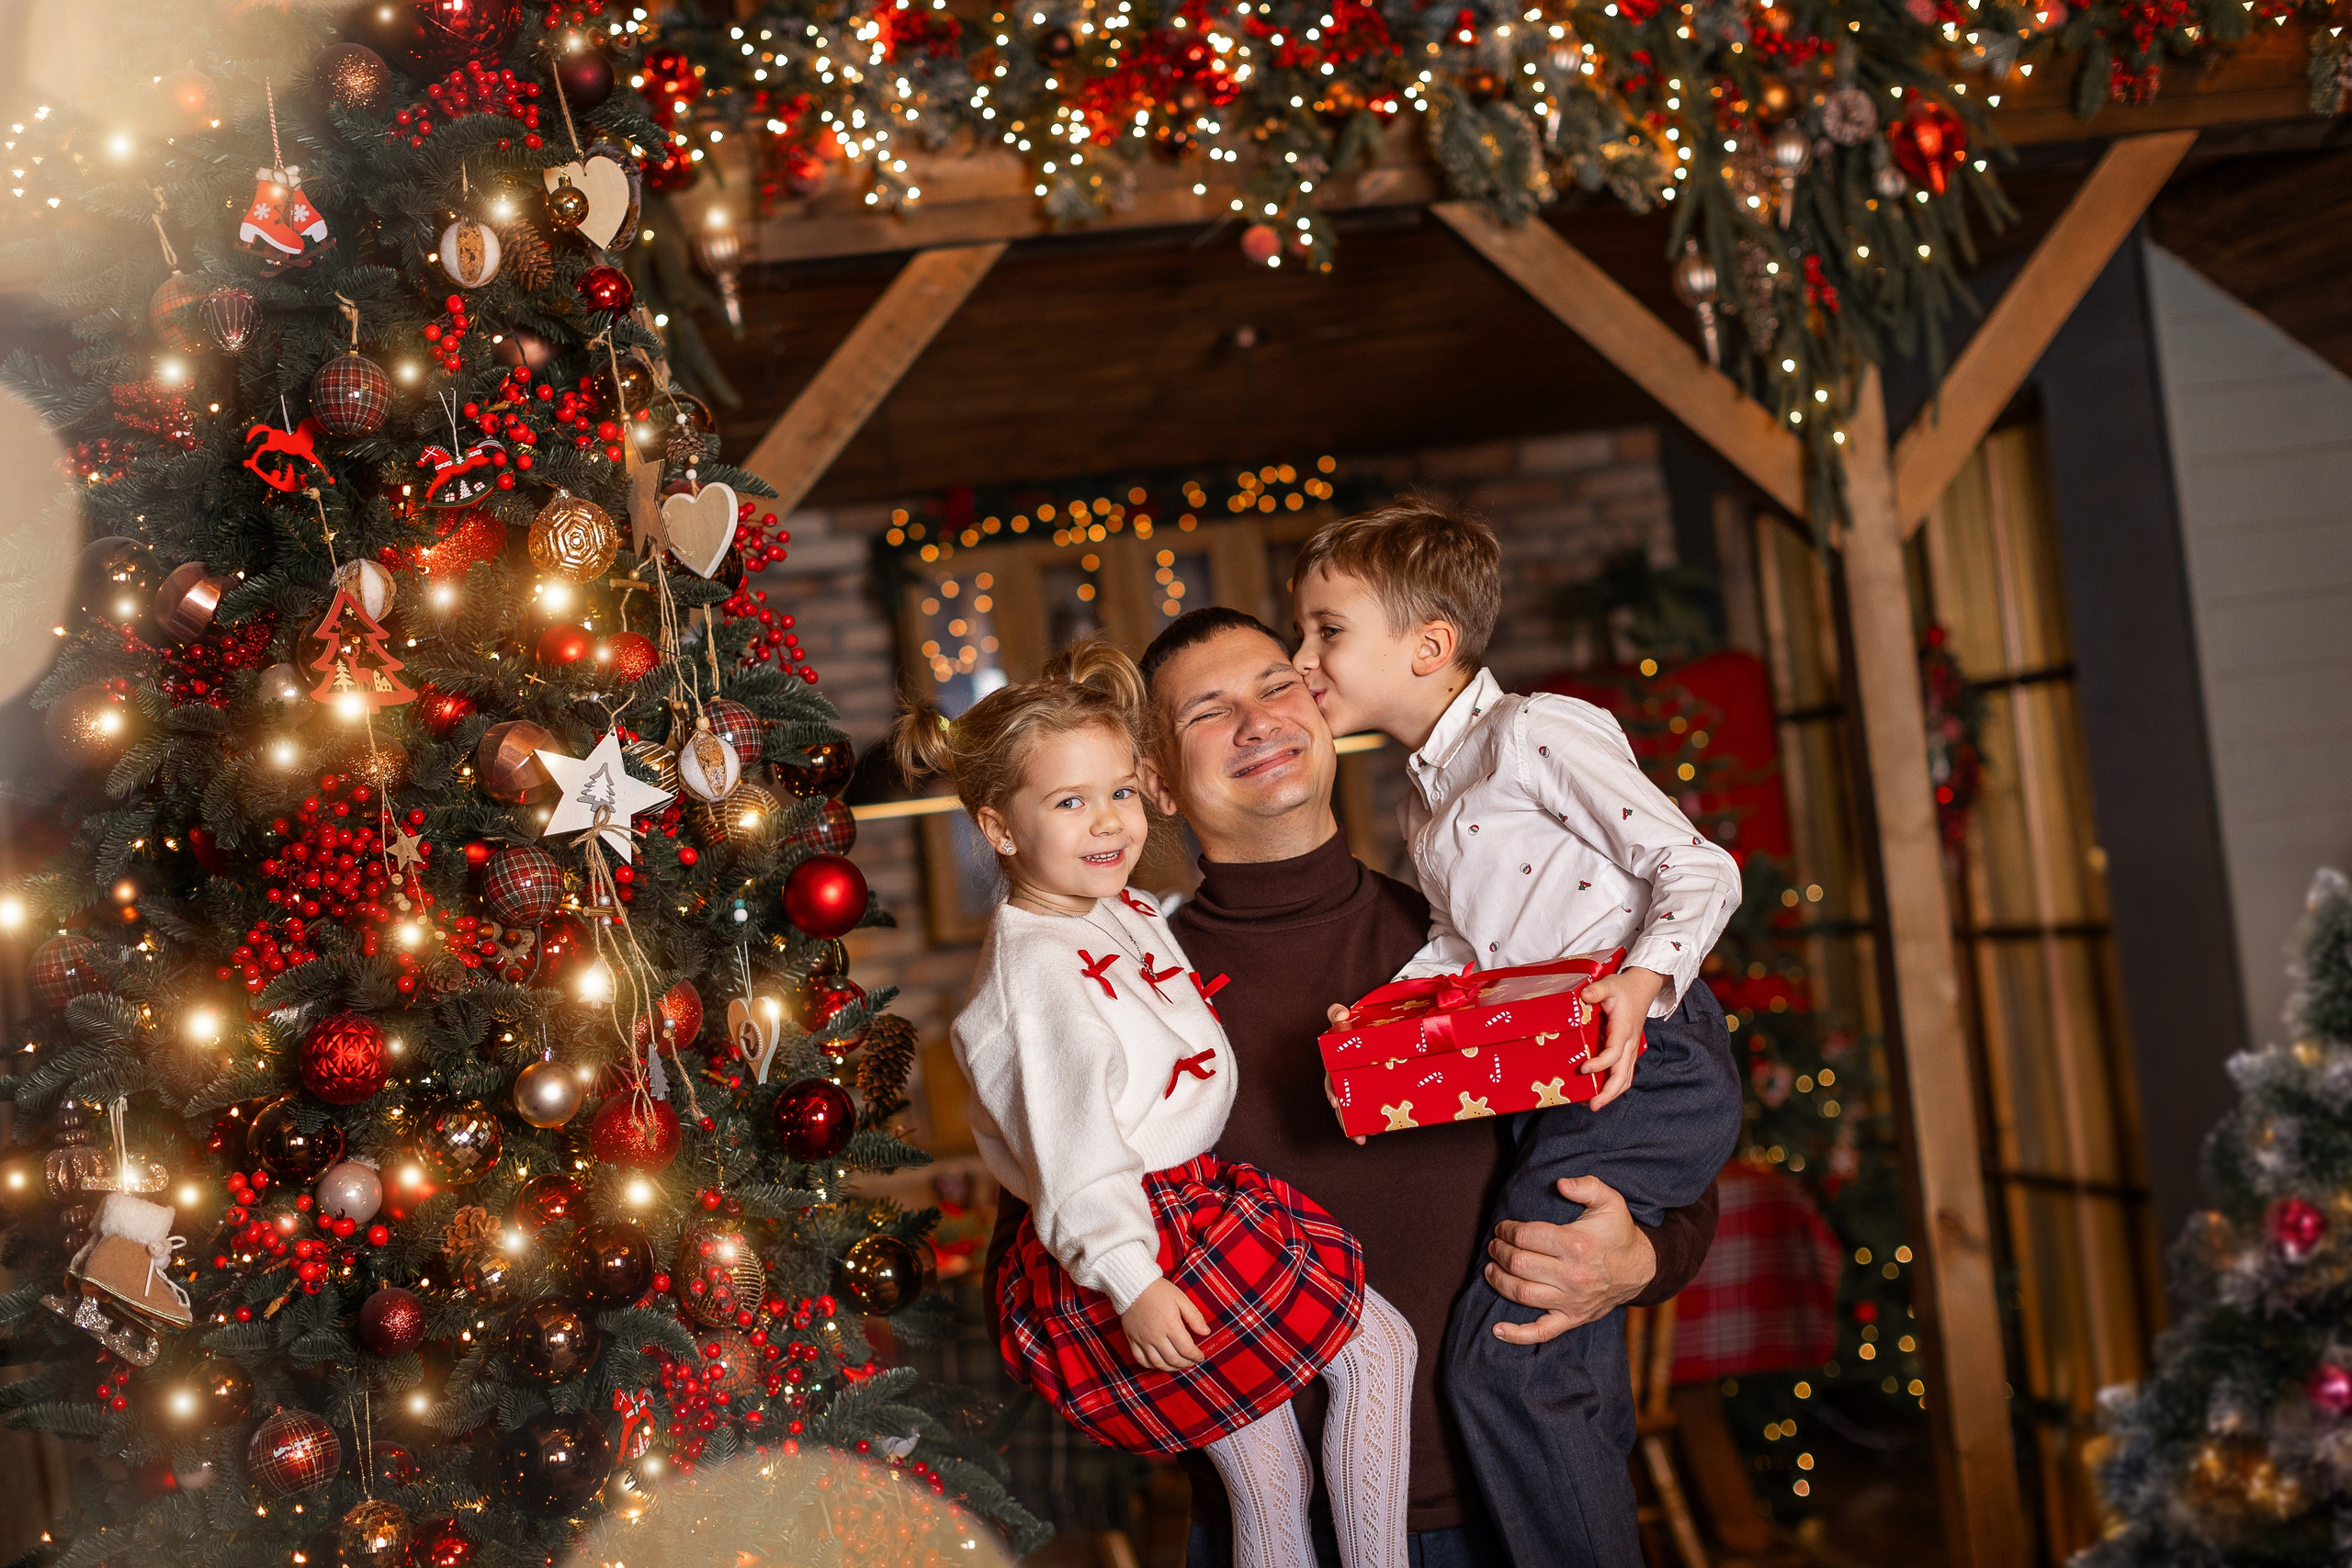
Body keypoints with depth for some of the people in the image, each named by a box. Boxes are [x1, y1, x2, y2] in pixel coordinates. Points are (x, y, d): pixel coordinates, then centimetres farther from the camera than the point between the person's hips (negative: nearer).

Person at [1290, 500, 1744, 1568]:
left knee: (1498, 1354, -15)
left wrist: (1642, 979, -28)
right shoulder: (1427, 797, 21)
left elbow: (1698, 869, -12)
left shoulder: (1536, 732, -9)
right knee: (1565, 1351, 19)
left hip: (1648, 1068, -10)